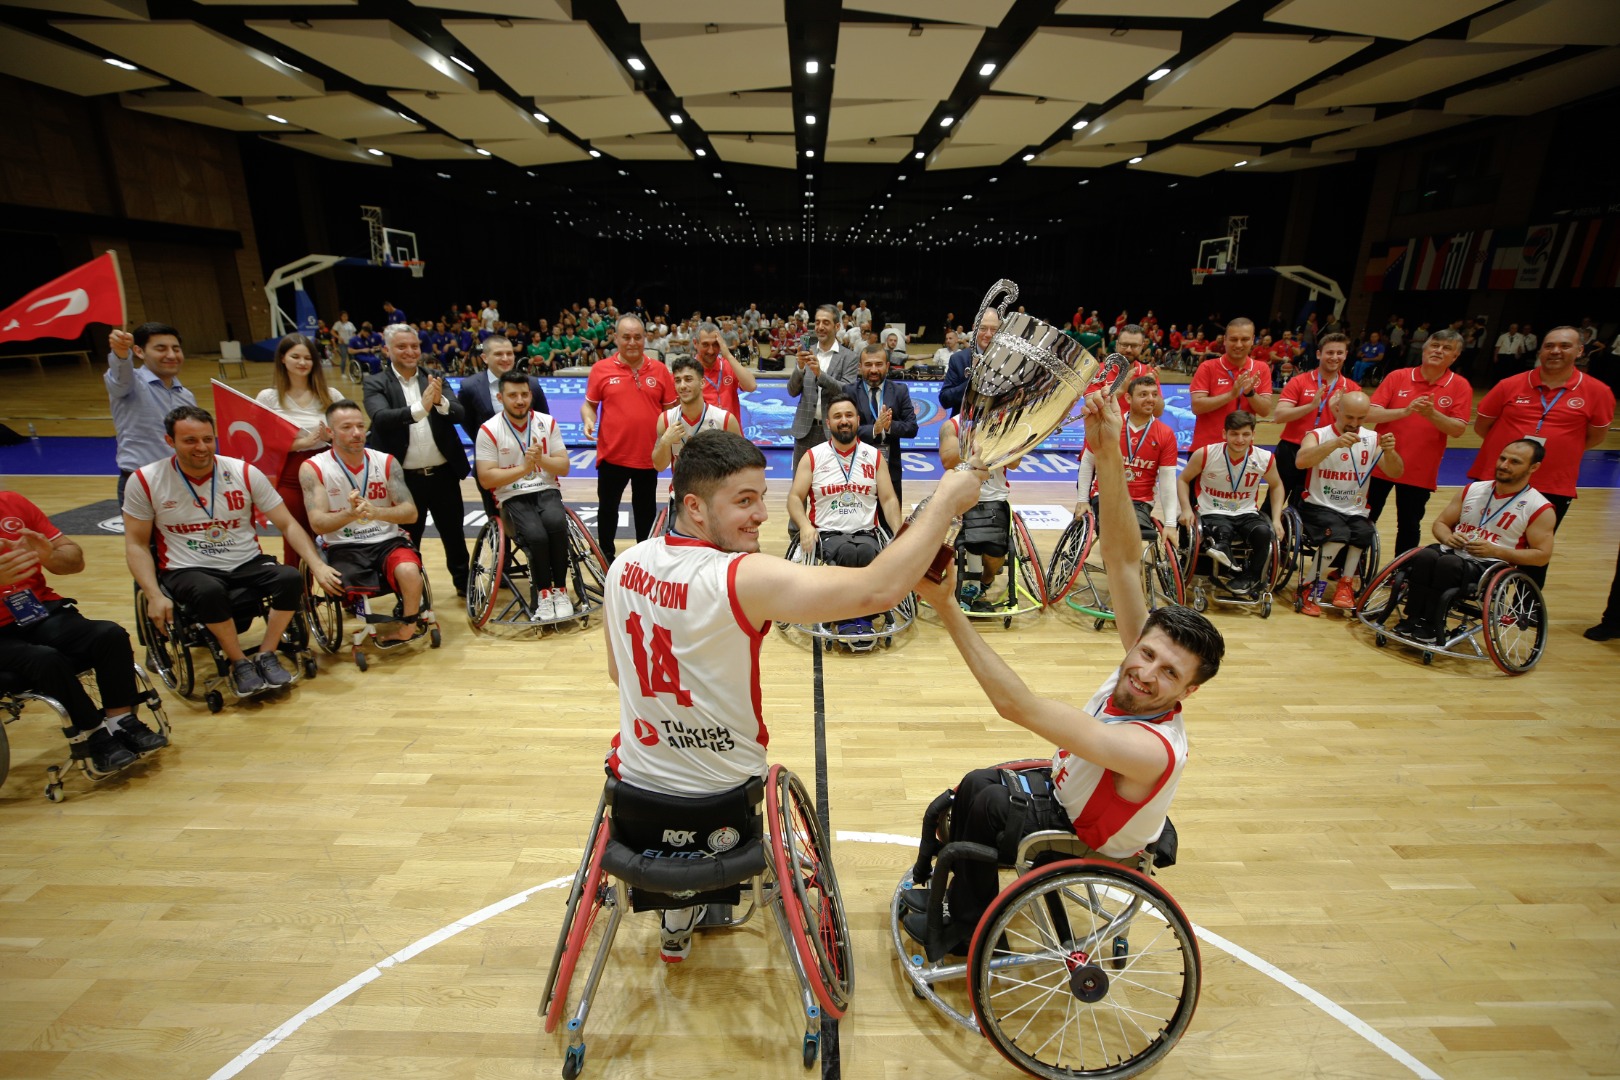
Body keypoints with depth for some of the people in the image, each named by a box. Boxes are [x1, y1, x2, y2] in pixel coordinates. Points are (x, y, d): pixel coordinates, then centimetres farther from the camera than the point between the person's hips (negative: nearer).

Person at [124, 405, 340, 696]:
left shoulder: (244, 473, -2)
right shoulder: (145, 482, -3)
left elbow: (288, 525, -1)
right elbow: (136, 544, 2)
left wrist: (318, 566, -15)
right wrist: (154, 596, -12)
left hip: (247, 563, 2)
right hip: (187, 571, -2)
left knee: (291, 578, -27)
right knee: (209, 592, -36)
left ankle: (266, 656, -8)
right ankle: (240, 663, -12)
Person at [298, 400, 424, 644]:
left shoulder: (386, 462, 2)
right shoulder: (313, 469, -3)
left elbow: (410, 512, -5)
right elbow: (318, 524, -10)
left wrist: (375, 511, -25)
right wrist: (350, 514, -31)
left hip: (388, 540, 1)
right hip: (344, 547, -1)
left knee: (409, 571, -31)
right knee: (352, 590, -30)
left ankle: (408, 628, -4)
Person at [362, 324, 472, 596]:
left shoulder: (435, 380, 5)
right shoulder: (376, 383, -3)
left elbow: (459, 414, -7)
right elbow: (381, 418, -21)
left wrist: (441, 402, -29)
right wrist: (419, 408, -37)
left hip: (443, 474, 2)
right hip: (404, 479, -2)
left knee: (454, 535, 15)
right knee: (407, 542, 12)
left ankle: (465, 584, 32)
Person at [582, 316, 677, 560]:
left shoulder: (659, 370, 2)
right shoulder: (601, 369, -1)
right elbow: (589, 404, 8)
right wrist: (588, 420, -13)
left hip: (649, 455, 1)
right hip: (612, 454, 0)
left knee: (646, 509, 13)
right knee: (607, 508, 11)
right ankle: (606, 557, 29)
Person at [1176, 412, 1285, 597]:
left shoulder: (1265, 458, -4)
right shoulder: (1205, 454, -11)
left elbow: (1276, 486, 15)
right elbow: (1183, 480, 4)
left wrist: (1276, 519, 6)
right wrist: (1186, 509, -10)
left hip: (1247, 513, 3)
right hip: (1213, 513, -3)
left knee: (1264, 532, -27)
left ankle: (1249, 577, -8)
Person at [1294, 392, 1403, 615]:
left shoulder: (1372, 439, 7)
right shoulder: (1318, 435, -3)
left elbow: (1396, 473, -1)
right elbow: (1301, 461, -24)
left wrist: (1389, 451, -21)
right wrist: (1335, 443, -38)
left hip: (1355, 511, 3)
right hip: (1319, 506, -3)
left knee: (1363, 535, -29)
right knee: (1338, 534, -32)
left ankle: (1345, 584, -6)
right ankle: (1309, 586, -13)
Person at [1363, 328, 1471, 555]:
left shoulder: (1460, 386, -1)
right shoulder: (1398, 376, -2)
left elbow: (1458, 429, -9)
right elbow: (1370, 414, -9)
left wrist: (1432, 414, -25)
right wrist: (1405, 411, -23)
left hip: (1420, 472, 0)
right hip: (1381, 465, 0)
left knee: (1409, 528, 10)